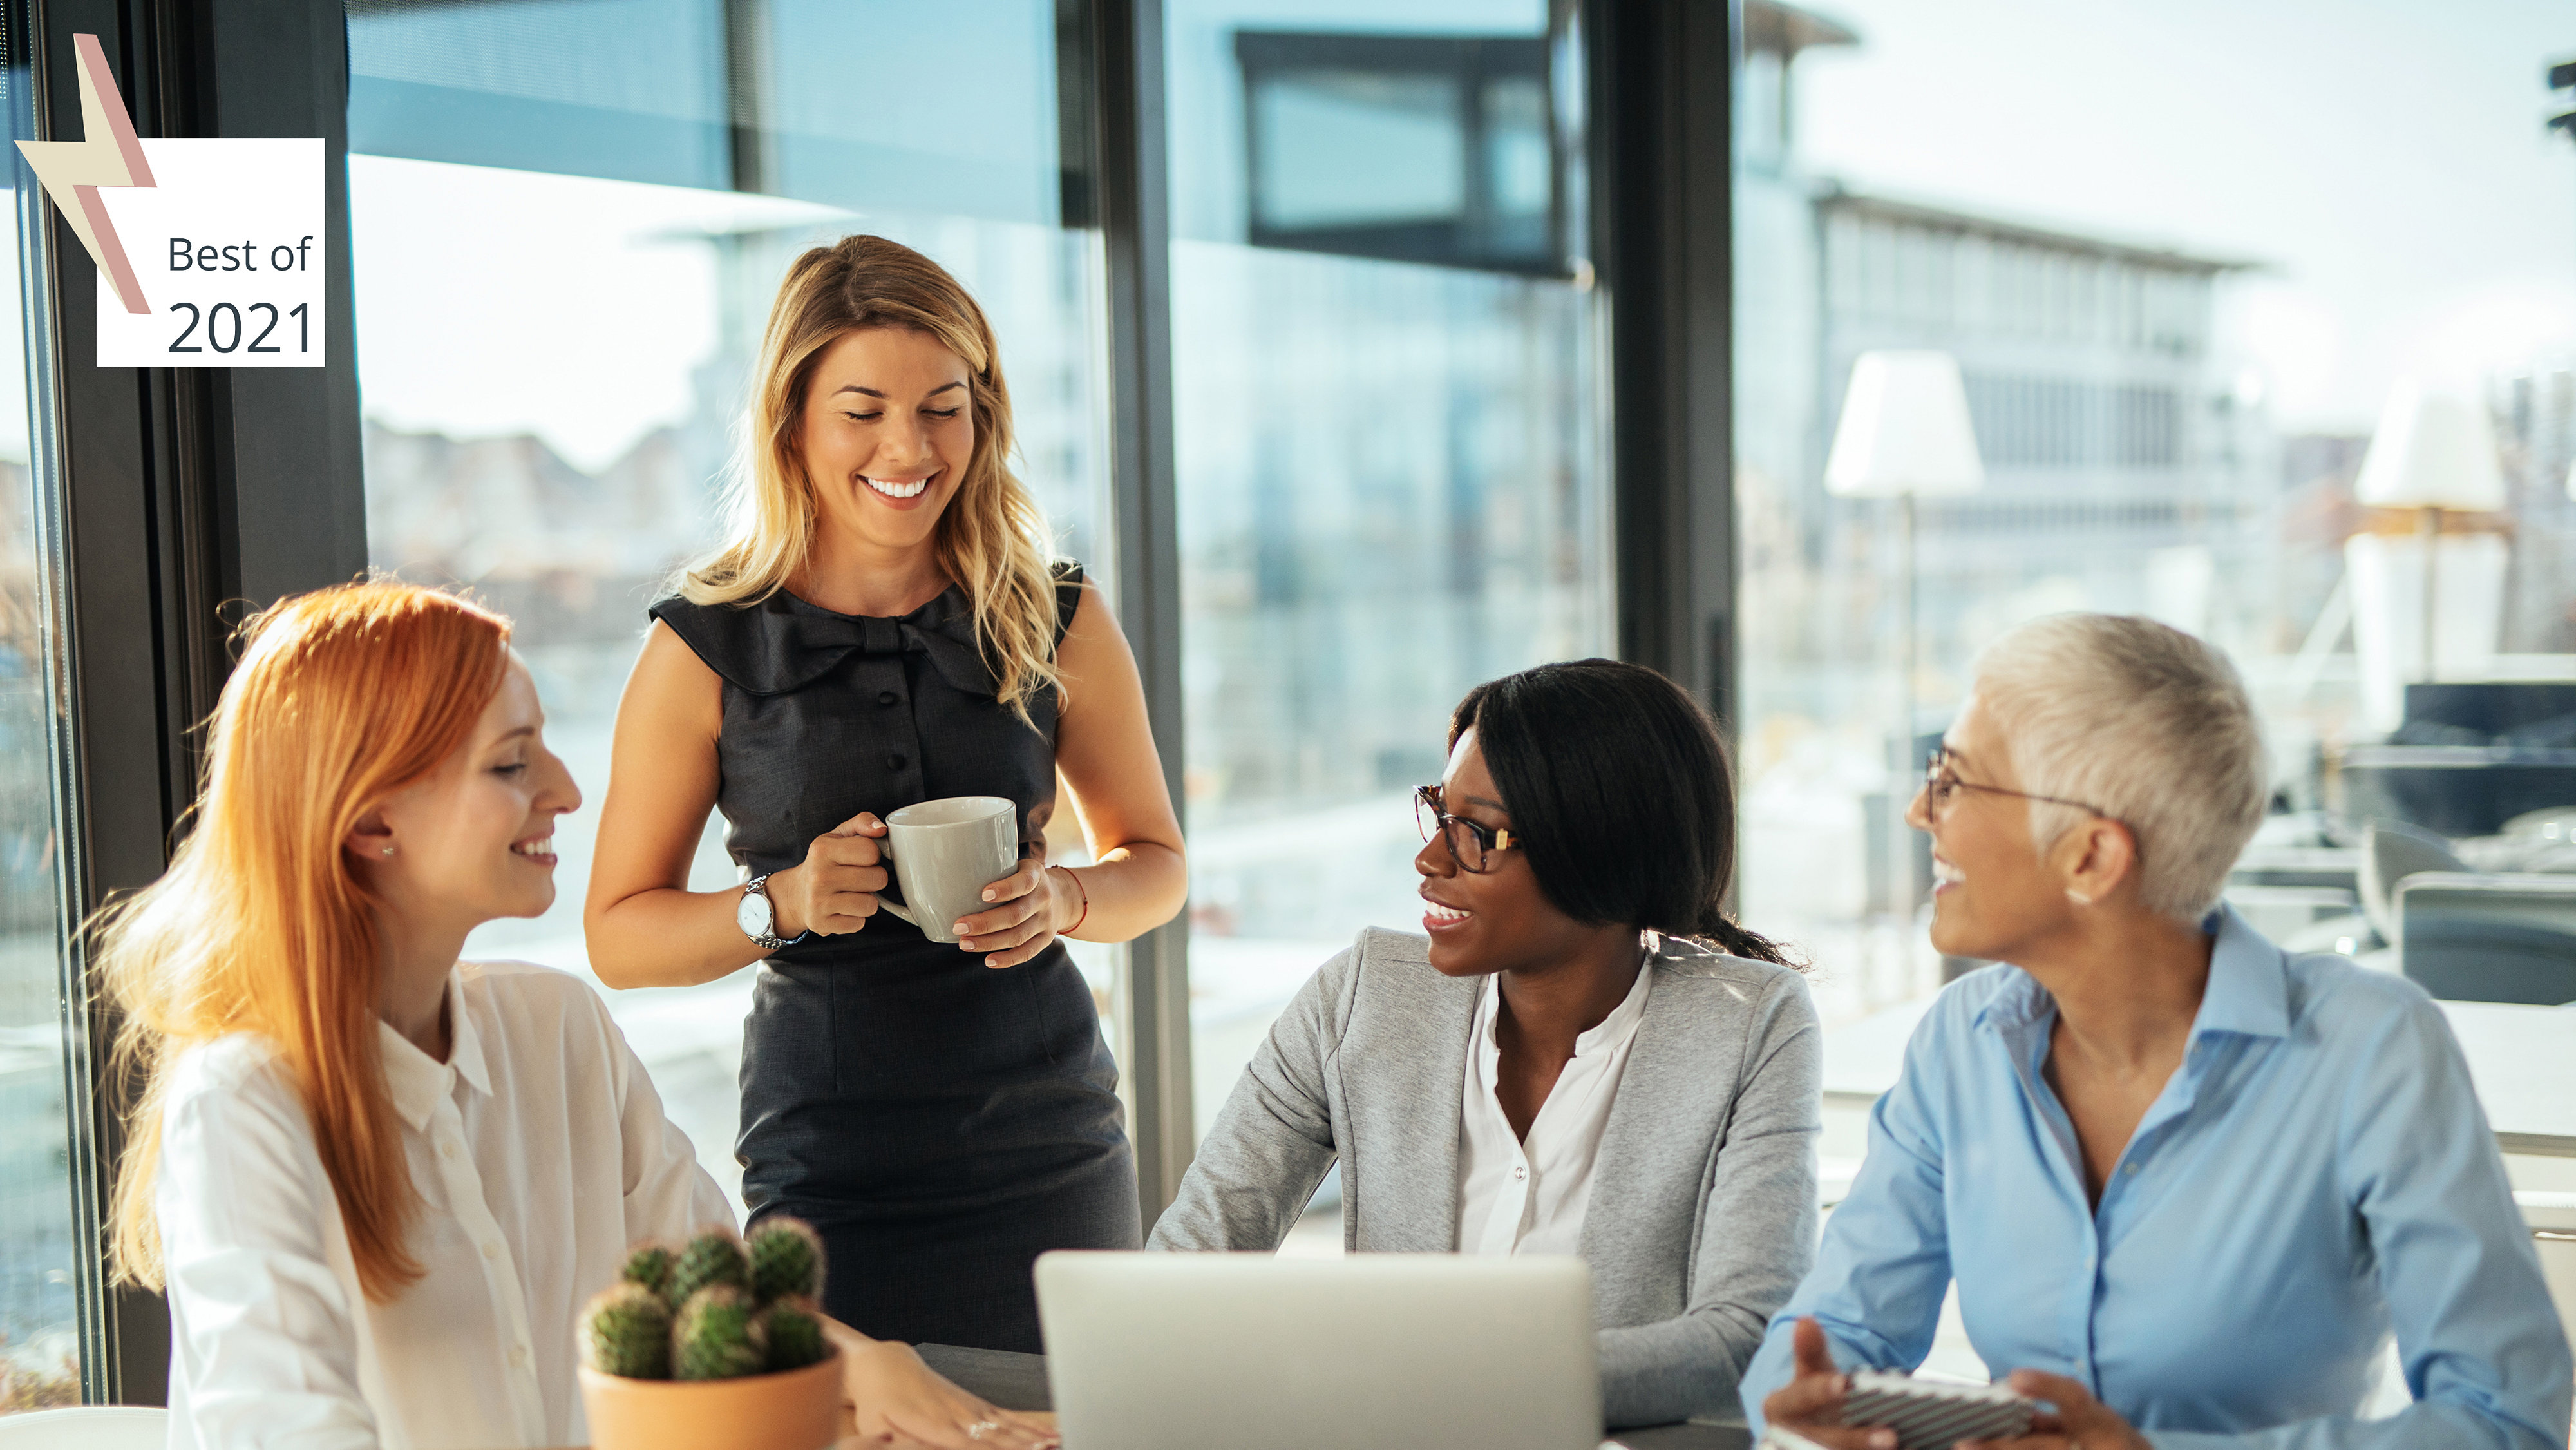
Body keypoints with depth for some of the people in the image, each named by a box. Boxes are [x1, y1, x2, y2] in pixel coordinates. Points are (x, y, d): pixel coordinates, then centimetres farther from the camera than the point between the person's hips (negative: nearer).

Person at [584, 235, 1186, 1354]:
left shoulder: (1056, 622, 2)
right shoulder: (706, 649, -4)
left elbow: (1155, 862, 11)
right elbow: (618, 936, 1)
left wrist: (1061, 900, -10)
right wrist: (779, 906, -17)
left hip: (1053, 1159, 2)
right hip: (829, 1168, -2)